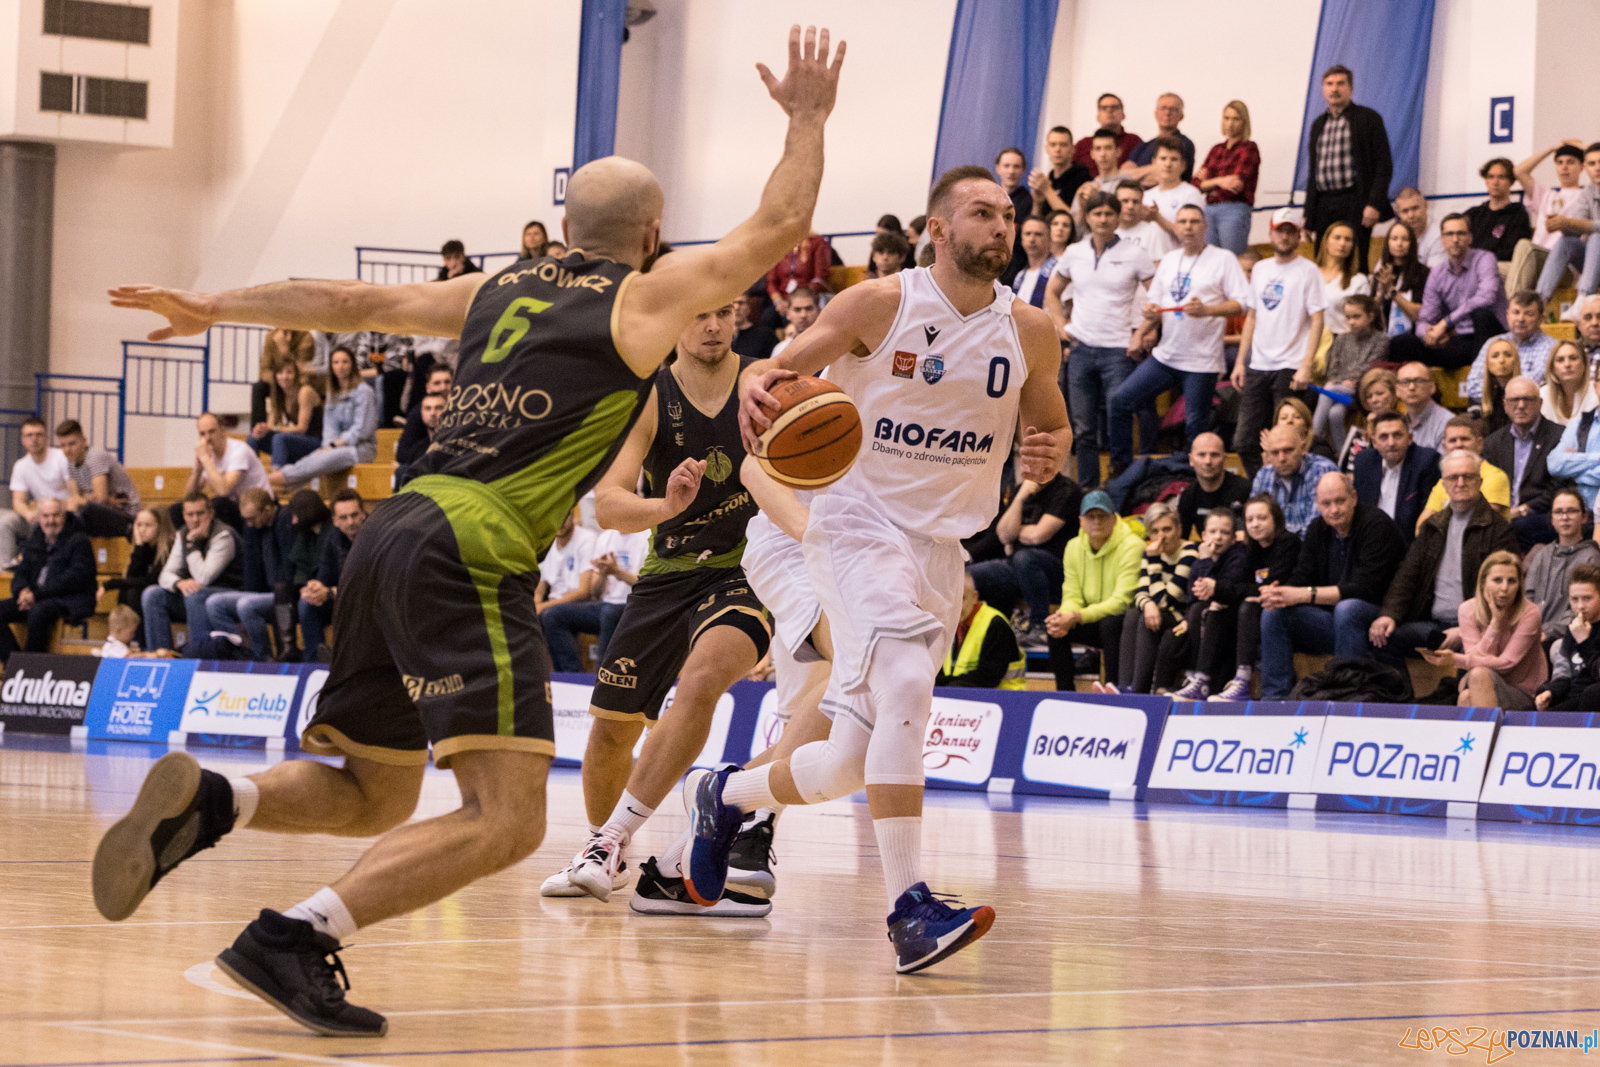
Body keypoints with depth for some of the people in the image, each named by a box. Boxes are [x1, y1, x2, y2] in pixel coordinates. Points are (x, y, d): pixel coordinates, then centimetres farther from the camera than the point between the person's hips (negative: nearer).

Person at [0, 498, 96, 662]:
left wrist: (37, 594, -19)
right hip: (36, 599, 7)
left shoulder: (79, 541, -4)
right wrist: (23, 590, -7)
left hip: (70, 602, -7)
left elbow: (75, 578, -15)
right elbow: (21, 572, 20)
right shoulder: (35, 541, 18)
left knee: (38, 612, -37)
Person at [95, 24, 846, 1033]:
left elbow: (357, 301, 21)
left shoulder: (502, 290, 21)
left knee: (372, 798, 19)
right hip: (468, 552, -8)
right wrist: (807, 119, 26)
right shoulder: (648, 297, 5)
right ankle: (295, 938, -28)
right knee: (506, 819, -14)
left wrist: (216, 307, 28)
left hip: (391, 537, 8)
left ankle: (207, 800, -8)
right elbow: (780, 226, 12)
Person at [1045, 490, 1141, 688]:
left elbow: (1122, 601, -25)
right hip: (1096, 626, 6)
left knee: (1109, 623, -36)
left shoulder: (1131, 546, -18)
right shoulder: (1074, 547, 3)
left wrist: (1077, 617, -32)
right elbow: (1072, 597, 1)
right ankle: (1065, 692, -11)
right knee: (1054, 626, -17)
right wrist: (1065, 617, -24)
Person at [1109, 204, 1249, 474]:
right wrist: (1150, 315, -3)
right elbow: (1156, 300, 21)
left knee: (1196, 428, -2)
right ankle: (1121, 471, 6)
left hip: (1201, 361, -6)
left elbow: (1243, 303, -11)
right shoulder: (1169, 260, 15)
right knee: (1120, 400, -1)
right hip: (1166, 356, 6)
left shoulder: (1223, 259, -4)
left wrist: (1206, 310, -24)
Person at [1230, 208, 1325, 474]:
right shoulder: (1260, 269, 15)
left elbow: (1317, 322, -8)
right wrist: (1240, 361, 12)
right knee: (1244, 441, 4)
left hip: (1290, 368, -6)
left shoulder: (1307, 271, -3)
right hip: (1258, 366, 6)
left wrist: (1306, 365, -17)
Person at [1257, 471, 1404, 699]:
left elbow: (1364, 588, -24)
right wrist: (1277, 592, -21)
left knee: (1347, 608, -37)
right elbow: (1302, 577, 4)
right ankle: (1274, 698, -12)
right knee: (1273, 612, -11)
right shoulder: (1317, 529, 7)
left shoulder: (1376, 525, -15)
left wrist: (1305, 594, -28)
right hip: (1332, 621, 7)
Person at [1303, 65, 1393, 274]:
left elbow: (1384, 165, -4)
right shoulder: (1318, 124, 19)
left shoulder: (1368, 119, 2)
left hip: (1354, 204, -5)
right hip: (1323, 206, 5)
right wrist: (1308, 214, 17)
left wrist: (1374, 204, -14)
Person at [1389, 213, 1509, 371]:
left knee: (1481, 313, -38)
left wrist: (1446, 322, -25)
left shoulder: (1484, 260, -5)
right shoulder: (1437, 277, 12)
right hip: (1460, 340, 4)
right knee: (1399, 344, -13)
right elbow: (1425, 321, 8)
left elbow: (1485, 297, -25)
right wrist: (1428, 333, -19)